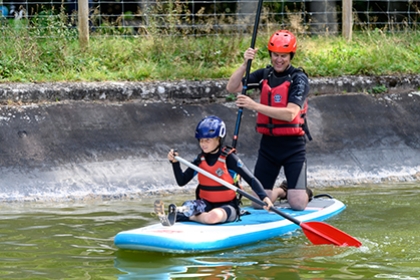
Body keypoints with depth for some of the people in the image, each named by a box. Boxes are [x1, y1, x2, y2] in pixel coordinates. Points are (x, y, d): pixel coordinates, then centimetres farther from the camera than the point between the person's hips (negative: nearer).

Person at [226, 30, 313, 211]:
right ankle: (281, 191, 33)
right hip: (268, 143, 4)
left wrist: (254, 106, -26)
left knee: (297, 204, -10)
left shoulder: (299, 79, -9)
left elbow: (290, 114, -21)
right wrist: (245, 64, -16)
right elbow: (232, 88, -3)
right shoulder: (264, 75, 6)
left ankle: (305, 193, 26)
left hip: (293, 145, -4)